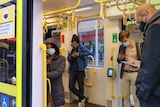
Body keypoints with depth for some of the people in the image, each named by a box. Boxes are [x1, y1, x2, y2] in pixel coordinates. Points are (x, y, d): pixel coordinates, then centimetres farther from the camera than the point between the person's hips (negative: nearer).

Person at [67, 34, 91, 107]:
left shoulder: (81, 47, -6)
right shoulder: (71, 49, 6)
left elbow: (89, 52, -21)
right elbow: (68, 59, 9)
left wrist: (79, 54, -25)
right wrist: (72, 56, -11)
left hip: (80, 70, -4)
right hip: (72, 70, 4)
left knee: (81, 86, 7)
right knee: (71, 87, -2)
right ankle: (83, 98, 14)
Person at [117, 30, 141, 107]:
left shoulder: (139, 46, -4)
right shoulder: (122, 47, 9)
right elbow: (119, 61, 17)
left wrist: (138, 63, -21)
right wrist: (120, 58, -5)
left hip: (135, 74, -4)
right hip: (124, 74, 4)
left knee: (136, 97, 0)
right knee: (126, 96, 11)